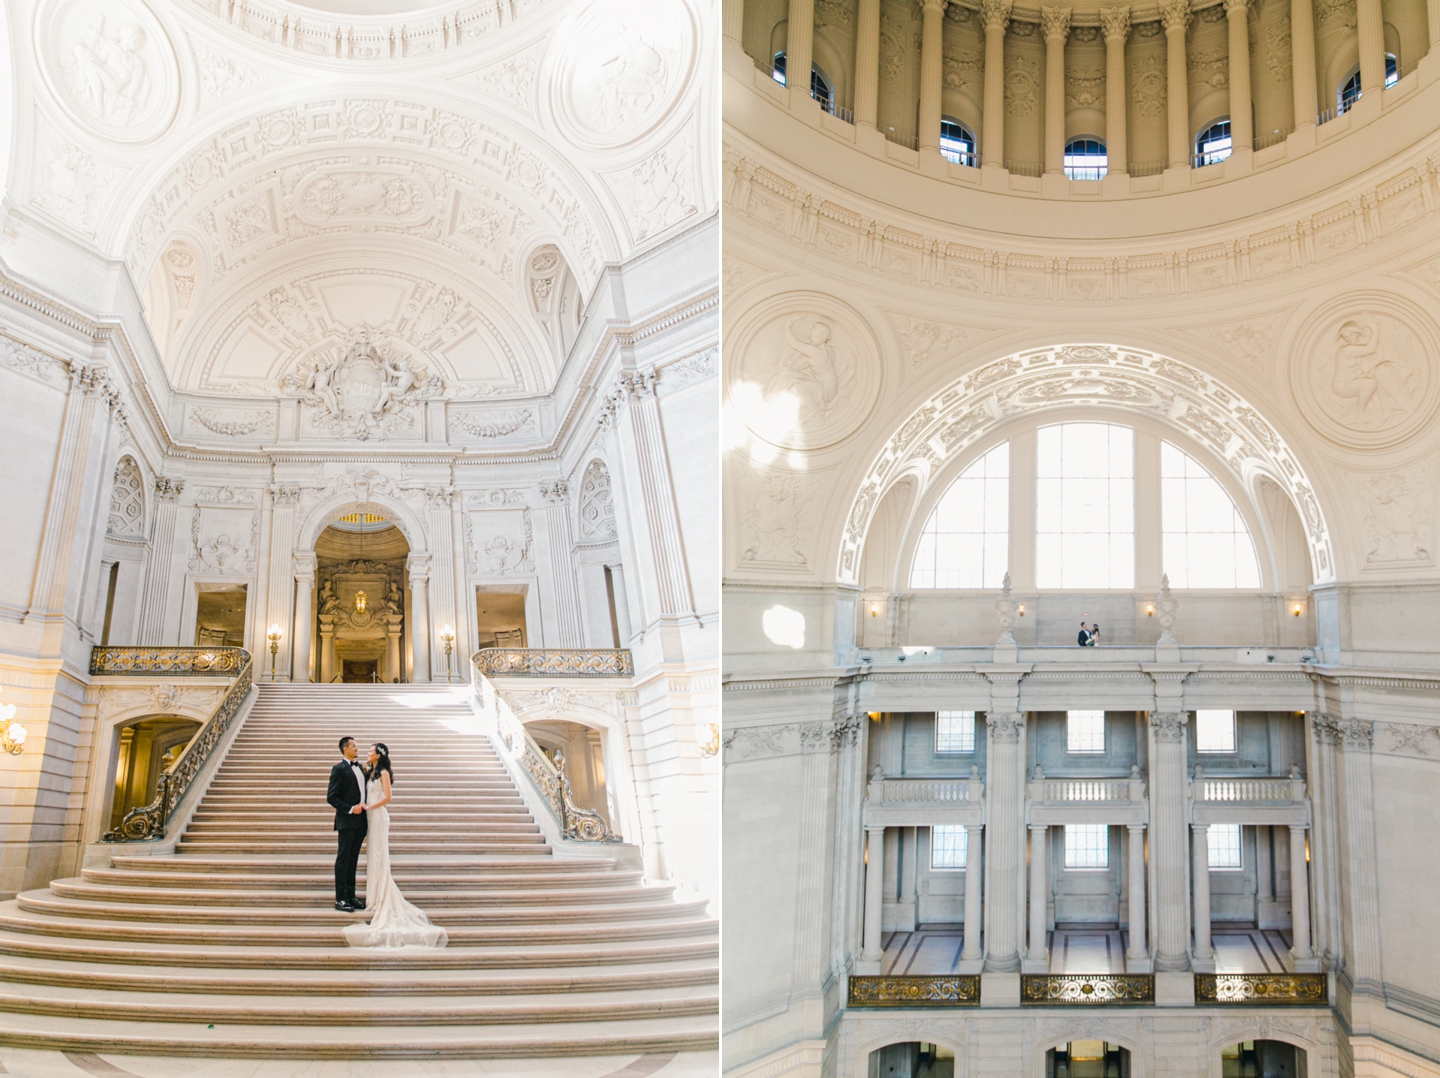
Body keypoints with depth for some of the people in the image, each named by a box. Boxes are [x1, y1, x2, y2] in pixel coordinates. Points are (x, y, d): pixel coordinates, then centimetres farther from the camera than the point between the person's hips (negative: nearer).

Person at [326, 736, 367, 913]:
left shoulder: (360, 768, 14)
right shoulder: (339, 769, -8)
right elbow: (331, 797, -12)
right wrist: (350, 809, -16)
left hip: (360, 821, 7)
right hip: (346, 821, -7)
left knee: (353, 860, 12)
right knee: (343, 860, -2)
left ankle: (351, 896, 17)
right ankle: (340, 899, 2)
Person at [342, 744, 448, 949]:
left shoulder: (383, 773, -10)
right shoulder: (372, 772, 15)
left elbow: (387, 797, -17)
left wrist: (369, 807, -15)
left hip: (379, 816, -8)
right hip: (371, 817, 8)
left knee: (378, 855, -6)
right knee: (373, 856, 9)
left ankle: (381, 900, -2)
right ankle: (376, 897, 14)